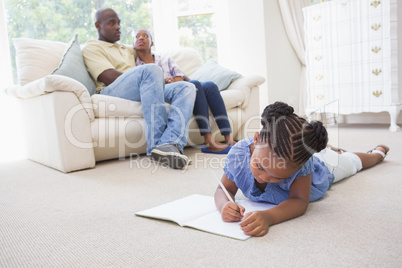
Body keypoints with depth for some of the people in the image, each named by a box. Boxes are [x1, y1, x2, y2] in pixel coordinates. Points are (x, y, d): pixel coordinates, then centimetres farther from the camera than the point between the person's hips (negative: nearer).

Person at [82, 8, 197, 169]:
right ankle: (157, 144, -37)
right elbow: (109, 77, -5)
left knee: (186, 88, -13)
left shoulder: (126, 49, 37)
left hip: (143, 92, 7)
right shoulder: (92, 47, 12)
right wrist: (154, 79, -8)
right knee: (152, 70, -34)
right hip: (112, 92, -7)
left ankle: (170, 143, -39)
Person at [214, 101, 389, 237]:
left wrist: (269, 216, -70)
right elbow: (225, 189, -33)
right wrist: (224, 204, -57)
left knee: (352, 162, 31)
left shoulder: (301, 163, -51)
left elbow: (300, 201, -50)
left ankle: (378, 152, 62)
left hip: (321, 165, -2)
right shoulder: (238, 153, -42)